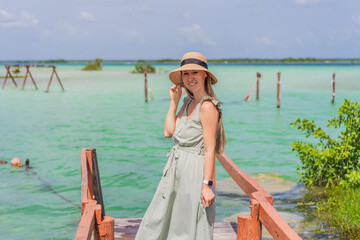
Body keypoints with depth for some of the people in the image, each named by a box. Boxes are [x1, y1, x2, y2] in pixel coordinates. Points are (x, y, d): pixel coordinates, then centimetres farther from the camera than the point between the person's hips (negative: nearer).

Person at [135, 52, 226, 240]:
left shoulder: (208, 107, -16)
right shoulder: (189, 102, 11)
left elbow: (209, 150, -18)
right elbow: (168, 132, 7)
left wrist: (206, 185, -21)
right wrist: (174, 102, 5)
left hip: (194, 172, -9)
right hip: (177, 170, 9)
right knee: (159, 222, 17)